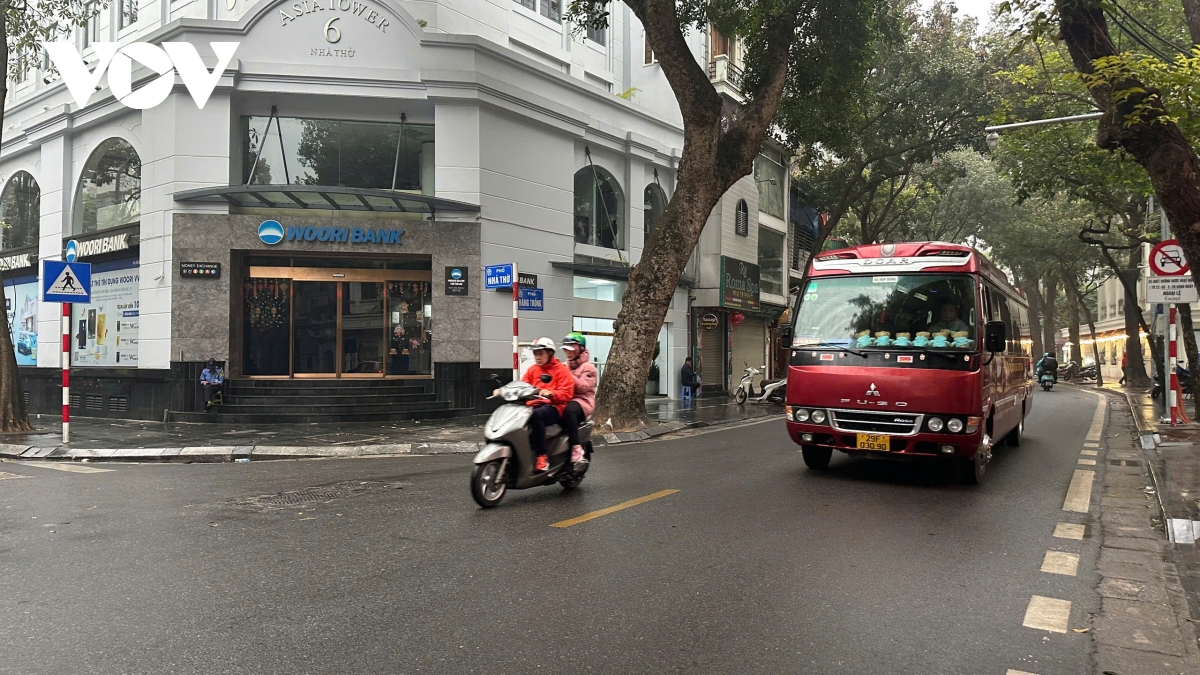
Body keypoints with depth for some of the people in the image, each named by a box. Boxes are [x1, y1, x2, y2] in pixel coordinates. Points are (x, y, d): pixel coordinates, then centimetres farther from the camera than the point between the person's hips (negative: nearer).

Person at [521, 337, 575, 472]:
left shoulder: (562, 370, 2)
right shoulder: (532, 370, 21)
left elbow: (566, 393, -10)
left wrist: (550, 393, -29)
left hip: (554, 407, -5)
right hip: (534, 405, 6)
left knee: (536, 415, -40)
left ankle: (542, 456, -35)